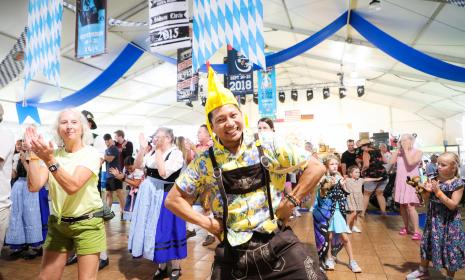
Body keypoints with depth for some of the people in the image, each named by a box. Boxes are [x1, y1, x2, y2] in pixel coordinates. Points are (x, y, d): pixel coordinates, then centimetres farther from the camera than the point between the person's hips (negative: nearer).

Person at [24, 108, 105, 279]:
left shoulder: (90, 153, -12)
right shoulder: (52, 154, 2)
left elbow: (72, 186, -25)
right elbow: (34, 186, -10)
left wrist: (49, 160, -33)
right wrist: (33, 153, -15)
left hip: (87, 223, -4)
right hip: (57, 223, 4)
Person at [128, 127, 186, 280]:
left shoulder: (176, 154, -14)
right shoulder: (153, 152, 5)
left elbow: (164, 173, -25)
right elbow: (137, 165, 2)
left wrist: (158, 151, -23)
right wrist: (143, 148, -9)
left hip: (165, 197, -7)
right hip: (149, 195, 7)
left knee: (166, 230, 3)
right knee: (153, 230, 13)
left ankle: (175, 267, 23)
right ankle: (162, 264, 31)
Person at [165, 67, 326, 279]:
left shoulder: (268, 145, -5)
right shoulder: (205, 162, -4)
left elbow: (316, 167, 1)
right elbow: (173, 199, 4)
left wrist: (291, 201, -7)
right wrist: (208, 224, -4)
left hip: (279, 243, 0)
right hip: (231, 254, 1)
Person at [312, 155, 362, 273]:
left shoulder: (339, 178, 2)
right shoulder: (324, 179, -8)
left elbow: (345, 195, 9)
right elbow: (321, 195, -14)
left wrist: (343, 186, -8)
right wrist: (328, 186, -27)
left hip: (338, 211, 3)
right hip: (326, 210, -3)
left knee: (344, 237, 6)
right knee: (329, 236, 5)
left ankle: (352, 261, 20)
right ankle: (328, 259, 24)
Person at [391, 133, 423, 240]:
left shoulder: (418, 152, -5)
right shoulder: (399, 152, 8)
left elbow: (410, 162, -22)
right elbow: (392, 161, -5)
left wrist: (406, 150, -14)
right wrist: (398, 149, -4)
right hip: (400, 181, 5)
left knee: (410, 206, -11)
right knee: (402, 205, 11)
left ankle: (416, 231, -3)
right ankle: (405, 227, 25)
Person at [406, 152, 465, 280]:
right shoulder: (435, 179, -1)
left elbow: (453, 205, -20)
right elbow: (428, 200, 8)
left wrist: (438, 191, -25)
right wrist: (427, 191, -12)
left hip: (448, 222, -5)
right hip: (433, 219, 5)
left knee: (449, 249, 8)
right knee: (427, 245, 17)